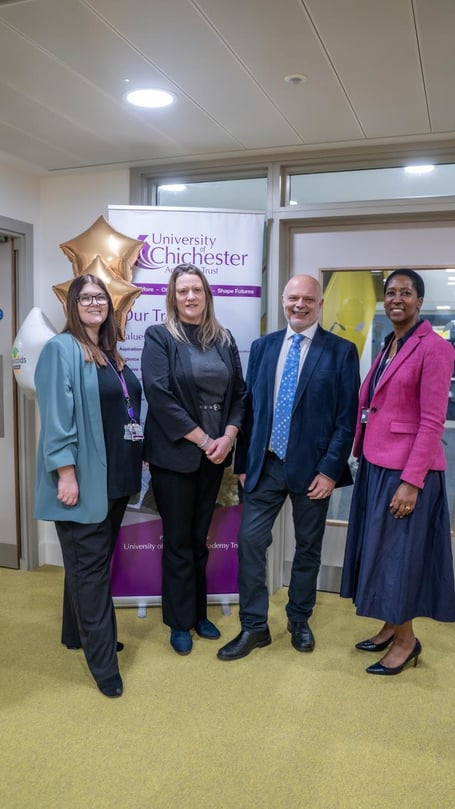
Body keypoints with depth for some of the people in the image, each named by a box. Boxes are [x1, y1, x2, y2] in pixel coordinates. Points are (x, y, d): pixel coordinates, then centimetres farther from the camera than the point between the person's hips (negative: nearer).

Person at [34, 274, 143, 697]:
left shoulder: (111, 353, 15)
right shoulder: (61, 349, -10)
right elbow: (56, 417, -17)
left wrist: (136, 461, 17)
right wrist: (66, 473, -21)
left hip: (115, 477, 8)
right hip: (84, 478, -8)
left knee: (93, 562, 18)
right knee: (90, 566, 1)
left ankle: (80, 632, 35)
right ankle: (102, 661, 11)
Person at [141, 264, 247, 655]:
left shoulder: (224, 340, 8)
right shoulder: (159, 337, -6)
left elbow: (239, 393, 6)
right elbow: (160, 396, -15)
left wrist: (227, 438, -9)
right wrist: (203, 439, -16)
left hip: (214, 453, 4)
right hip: (175, 455, -4)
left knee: (200, 538, 16)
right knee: (178, 541, 7)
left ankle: (199, 613, 31)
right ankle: (180, 622, 23)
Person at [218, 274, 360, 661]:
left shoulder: (341, 351, -4)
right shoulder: (263, 346, 6)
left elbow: (346, 419, -6)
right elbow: (250, 407, 7)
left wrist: (330, 469, -12)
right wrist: (243, 462, 5)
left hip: (312, 467, -2)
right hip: (265, 465, 3)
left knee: (308, 548, 12)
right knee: (250, 541, 1)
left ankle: (299, 622, 33)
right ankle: (254, 627, 17)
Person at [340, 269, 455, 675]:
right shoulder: (388, 346, 12)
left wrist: (411, 481, -20)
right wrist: (363, 458, 9)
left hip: (406, 469, -8)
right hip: (375, 464, 8)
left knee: (398, 551, 3)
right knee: (379, 548, 15)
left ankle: (406, 640, 21)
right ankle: (391, 627, 32)